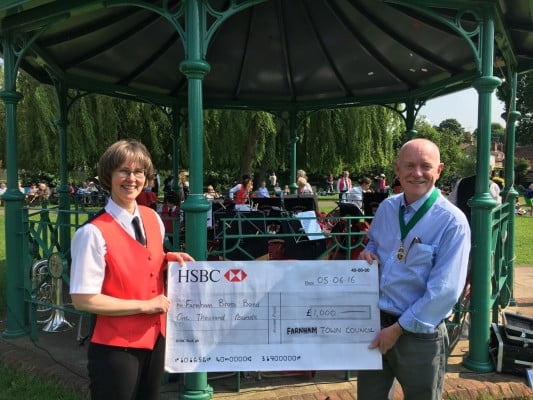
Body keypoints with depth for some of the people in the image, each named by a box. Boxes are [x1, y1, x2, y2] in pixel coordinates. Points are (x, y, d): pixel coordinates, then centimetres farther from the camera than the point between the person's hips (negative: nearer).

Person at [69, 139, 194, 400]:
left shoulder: (153, 218, 1)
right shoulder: (93, 233, -20)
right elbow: (83, 300, -20)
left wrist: (169, 259, -5)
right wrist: (144, 305, -19)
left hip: (155, 337, 7)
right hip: (115, 347, -6)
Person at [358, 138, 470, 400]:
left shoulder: (452, 222, -16)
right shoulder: (386, 208, 2)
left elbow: (445, 289, -19)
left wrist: (399, 328, -17)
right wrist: (368, 253, -5)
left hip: (419, 334, -5)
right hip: (374, 323, 5)